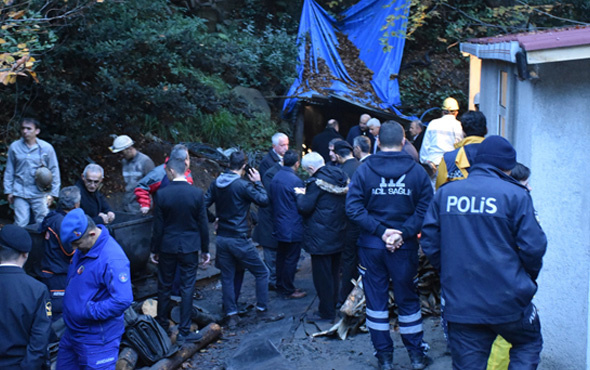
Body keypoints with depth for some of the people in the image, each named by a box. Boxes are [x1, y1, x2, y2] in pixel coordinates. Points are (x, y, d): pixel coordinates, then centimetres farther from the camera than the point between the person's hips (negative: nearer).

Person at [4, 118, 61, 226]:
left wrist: (53, 193, 0)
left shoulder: (46, 148, -2)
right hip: (20, 193, 1)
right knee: (20, 225, 1)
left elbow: (54, 171, 3)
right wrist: (8, 190, 9)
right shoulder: (14, 147, 3)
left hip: (40, 193, -1)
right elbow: (9, 171, 11)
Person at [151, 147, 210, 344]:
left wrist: (154, 250, 6)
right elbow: (203, 224, -5)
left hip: (167, 247, 1)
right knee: (187, 287, 6)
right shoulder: (196, 193, -10)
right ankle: (183, 332, 9)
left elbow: (158, 226, -5)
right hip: (190, 247, 0)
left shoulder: (162, 194, -11)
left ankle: (162, 325, 31)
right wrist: (205, 249, 6)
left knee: (164, 286, 16)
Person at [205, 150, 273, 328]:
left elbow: (204, 204, 5)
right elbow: (264, 201, -10)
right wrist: (257, 182, 0)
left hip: (222, 238, 6)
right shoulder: (243, 185, -17)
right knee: (262, 273, 11)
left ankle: (231, 314, 15)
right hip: (240, 240, -6)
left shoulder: (216, 184, 3)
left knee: (227, 277, 14)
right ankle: (262, 308, 17)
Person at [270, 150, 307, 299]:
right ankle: (288, 290, 10)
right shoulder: (295, 180, -19)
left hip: (279, 225, 8)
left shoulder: (275, 178, 4)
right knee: (291, 259, 2)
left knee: (281, 257, 17)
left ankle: (280, 286, 28)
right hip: (293, 228, -8)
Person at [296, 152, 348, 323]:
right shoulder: (341, 177, 6)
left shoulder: (316, 182, -19)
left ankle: (326, 313, 10)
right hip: (338, 236, 9)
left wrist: (300, 195, 2)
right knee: (334, 272, 20)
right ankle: (333, 306, 32)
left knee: (322, 275, 2)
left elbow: (304, 207, -19)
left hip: (320, 238, -9)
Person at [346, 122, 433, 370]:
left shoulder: (364, 170, -4)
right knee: (407, 300, 14)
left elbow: (353, 208, -12)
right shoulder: (417, 171, -5)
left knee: (376, 300, 11)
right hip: (405, 247, 0)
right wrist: (403, 234, -13)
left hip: (371, 246, 0)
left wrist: (380, 231, -12)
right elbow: (425, 208, -13)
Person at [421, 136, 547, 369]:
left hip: (460, 304, 3)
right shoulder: (515, 195, -7)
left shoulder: (445, 193, 5)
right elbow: (533, 246, -9)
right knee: (529, 343, 25)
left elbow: (429, 242, 6)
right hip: (507, 300, -3)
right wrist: (528, 278, 10)